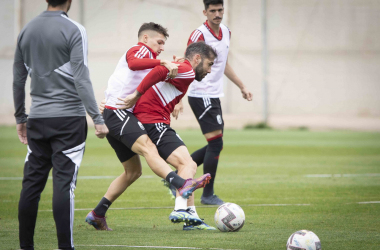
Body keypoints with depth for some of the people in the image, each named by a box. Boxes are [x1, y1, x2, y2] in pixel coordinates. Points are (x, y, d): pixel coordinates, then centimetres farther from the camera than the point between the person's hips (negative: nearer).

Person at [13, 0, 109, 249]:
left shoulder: (27, 30, 9)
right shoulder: (74, 30, -8)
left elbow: (18, 79, 15)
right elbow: (81, 80, -14)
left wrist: (20, 117, 25)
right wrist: (97, 119, -11)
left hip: (37, 119, 5)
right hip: (68, 118, -5)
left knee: (32, 182, 9)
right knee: (64, 183, -6)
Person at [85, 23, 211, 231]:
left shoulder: (149, 59, 31)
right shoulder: (140, 50, 0)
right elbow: (133, 63, -24)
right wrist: (163, 63, -31)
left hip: (116, 117, 11)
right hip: (117, 111, -11)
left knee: (133, 171, 15)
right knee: (148, 148, -30)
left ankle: (97, 214, 20)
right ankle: (183, 185, -53)